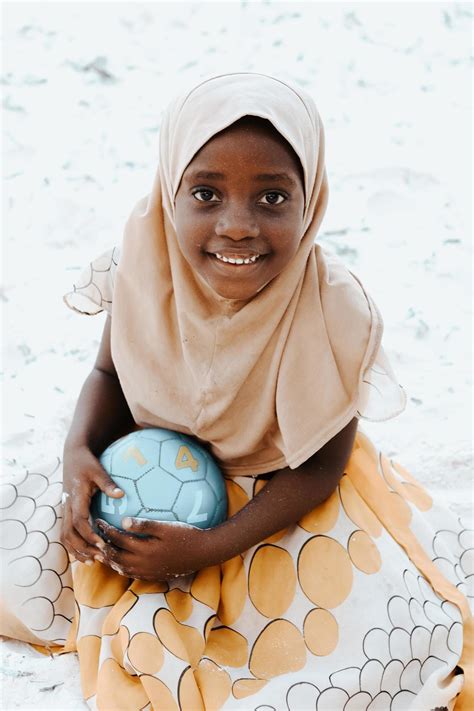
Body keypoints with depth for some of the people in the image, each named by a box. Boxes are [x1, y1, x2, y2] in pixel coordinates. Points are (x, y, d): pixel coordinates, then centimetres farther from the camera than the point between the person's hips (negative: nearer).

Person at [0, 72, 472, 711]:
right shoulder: (145, 269, -21)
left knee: (402, 636, -21)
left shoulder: (334, 315, -29)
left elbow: (321, 465, -18)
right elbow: (110, 375, -2)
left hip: (284, 493, -2)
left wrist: (212, 546, -27)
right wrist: (80, 449, -23)